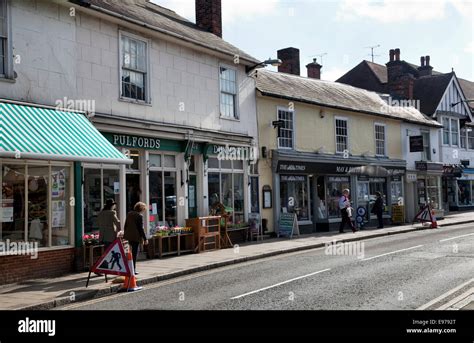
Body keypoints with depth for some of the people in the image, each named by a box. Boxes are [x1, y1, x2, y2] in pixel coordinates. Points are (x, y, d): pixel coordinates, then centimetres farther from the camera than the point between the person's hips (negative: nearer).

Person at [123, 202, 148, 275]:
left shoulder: (129, 214, 11)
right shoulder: (139, 216, -11)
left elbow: (125, 226, 15)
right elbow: (141, 228, -13)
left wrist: (125, 235, 23)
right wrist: (145, 238, -8)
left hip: (128, 236, 7)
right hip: (136, 237, -7)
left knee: (130, 252, 15)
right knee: (134, 253, -1)